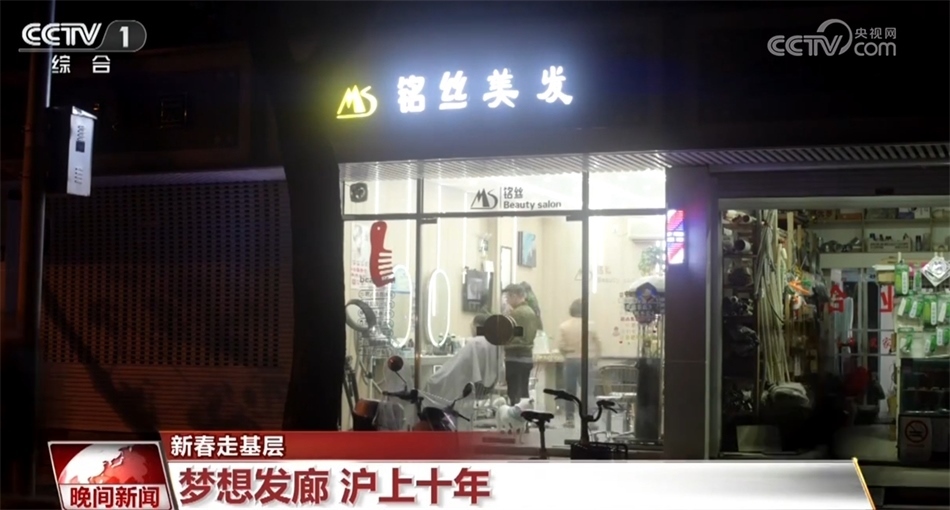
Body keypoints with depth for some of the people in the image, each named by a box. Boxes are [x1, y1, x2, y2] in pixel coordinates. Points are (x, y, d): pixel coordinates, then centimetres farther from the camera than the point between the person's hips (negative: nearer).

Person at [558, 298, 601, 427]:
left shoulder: (563, 326, -3)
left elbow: (561, 346, -8)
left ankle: (570, 419, 14)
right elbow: (597, 344, -3)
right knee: (588, 391, 0)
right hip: (586, 361, -2)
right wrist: (595, 357, 11)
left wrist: (567, 353, 10)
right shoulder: (589, 325, -6)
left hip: (570, 361, 2)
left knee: (570, 391, 11)